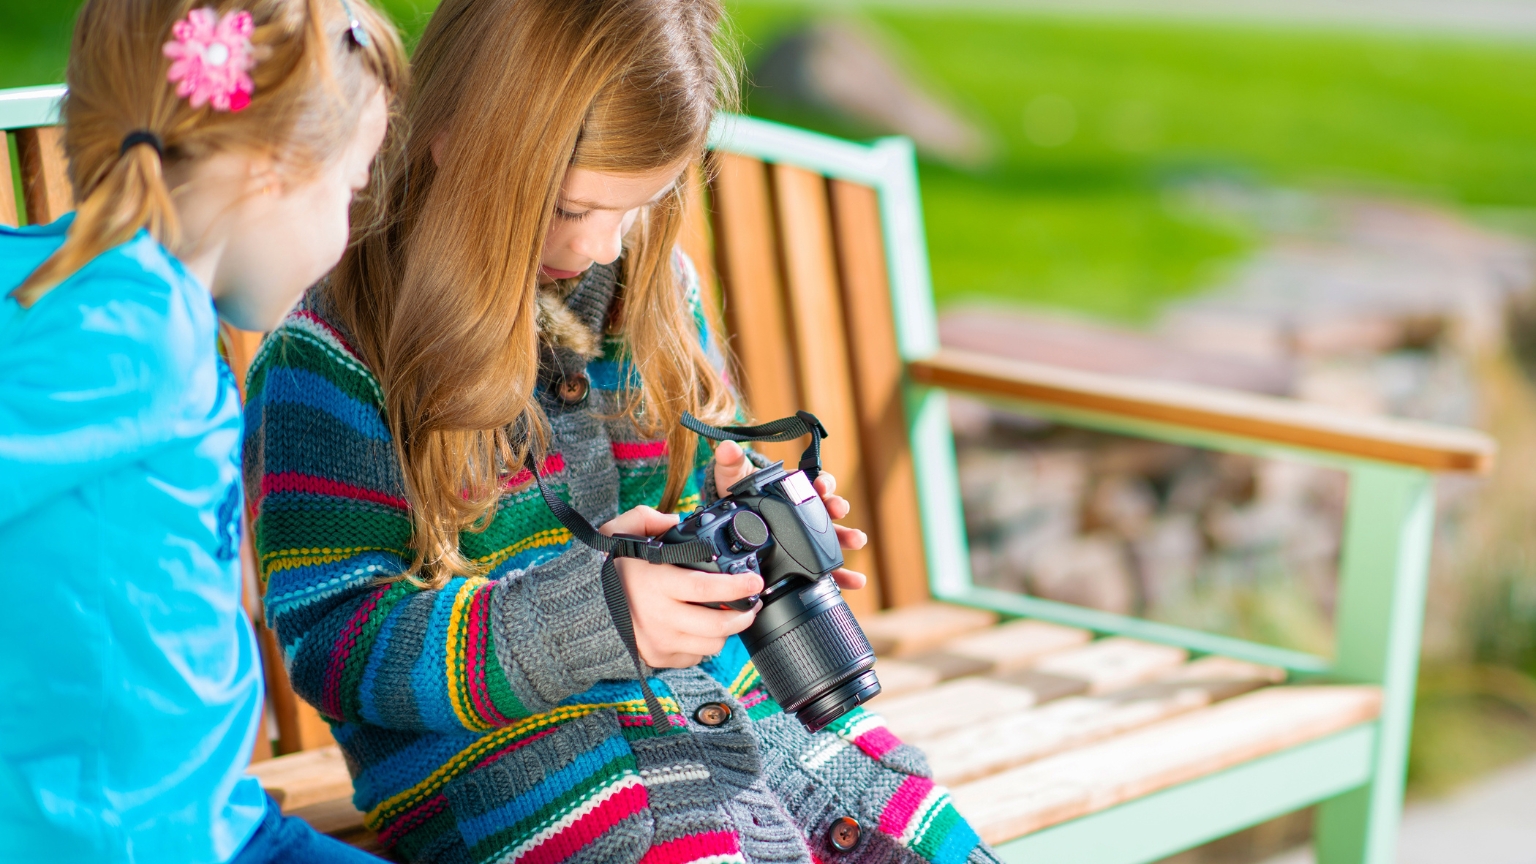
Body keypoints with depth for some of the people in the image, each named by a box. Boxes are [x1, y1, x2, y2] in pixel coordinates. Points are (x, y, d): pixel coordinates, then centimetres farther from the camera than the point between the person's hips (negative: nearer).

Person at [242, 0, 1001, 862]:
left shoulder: (656, 287, 10)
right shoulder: (331, 358, -9)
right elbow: (334, 644, -13)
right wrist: (589, 616, -25)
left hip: (731, 697, 6)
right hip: (499, 751, -6)